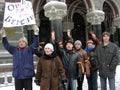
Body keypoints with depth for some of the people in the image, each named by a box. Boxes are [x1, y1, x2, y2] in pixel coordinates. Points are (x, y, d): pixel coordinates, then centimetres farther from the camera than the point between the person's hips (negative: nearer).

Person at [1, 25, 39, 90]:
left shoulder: (29, 49, 2)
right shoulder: (14, 50, 9)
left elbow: (35, 44, -10)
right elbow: (6, 45, 9)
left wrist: (36, 34, -21)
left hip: (27, 75, -2)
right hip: (17, 75, 3)